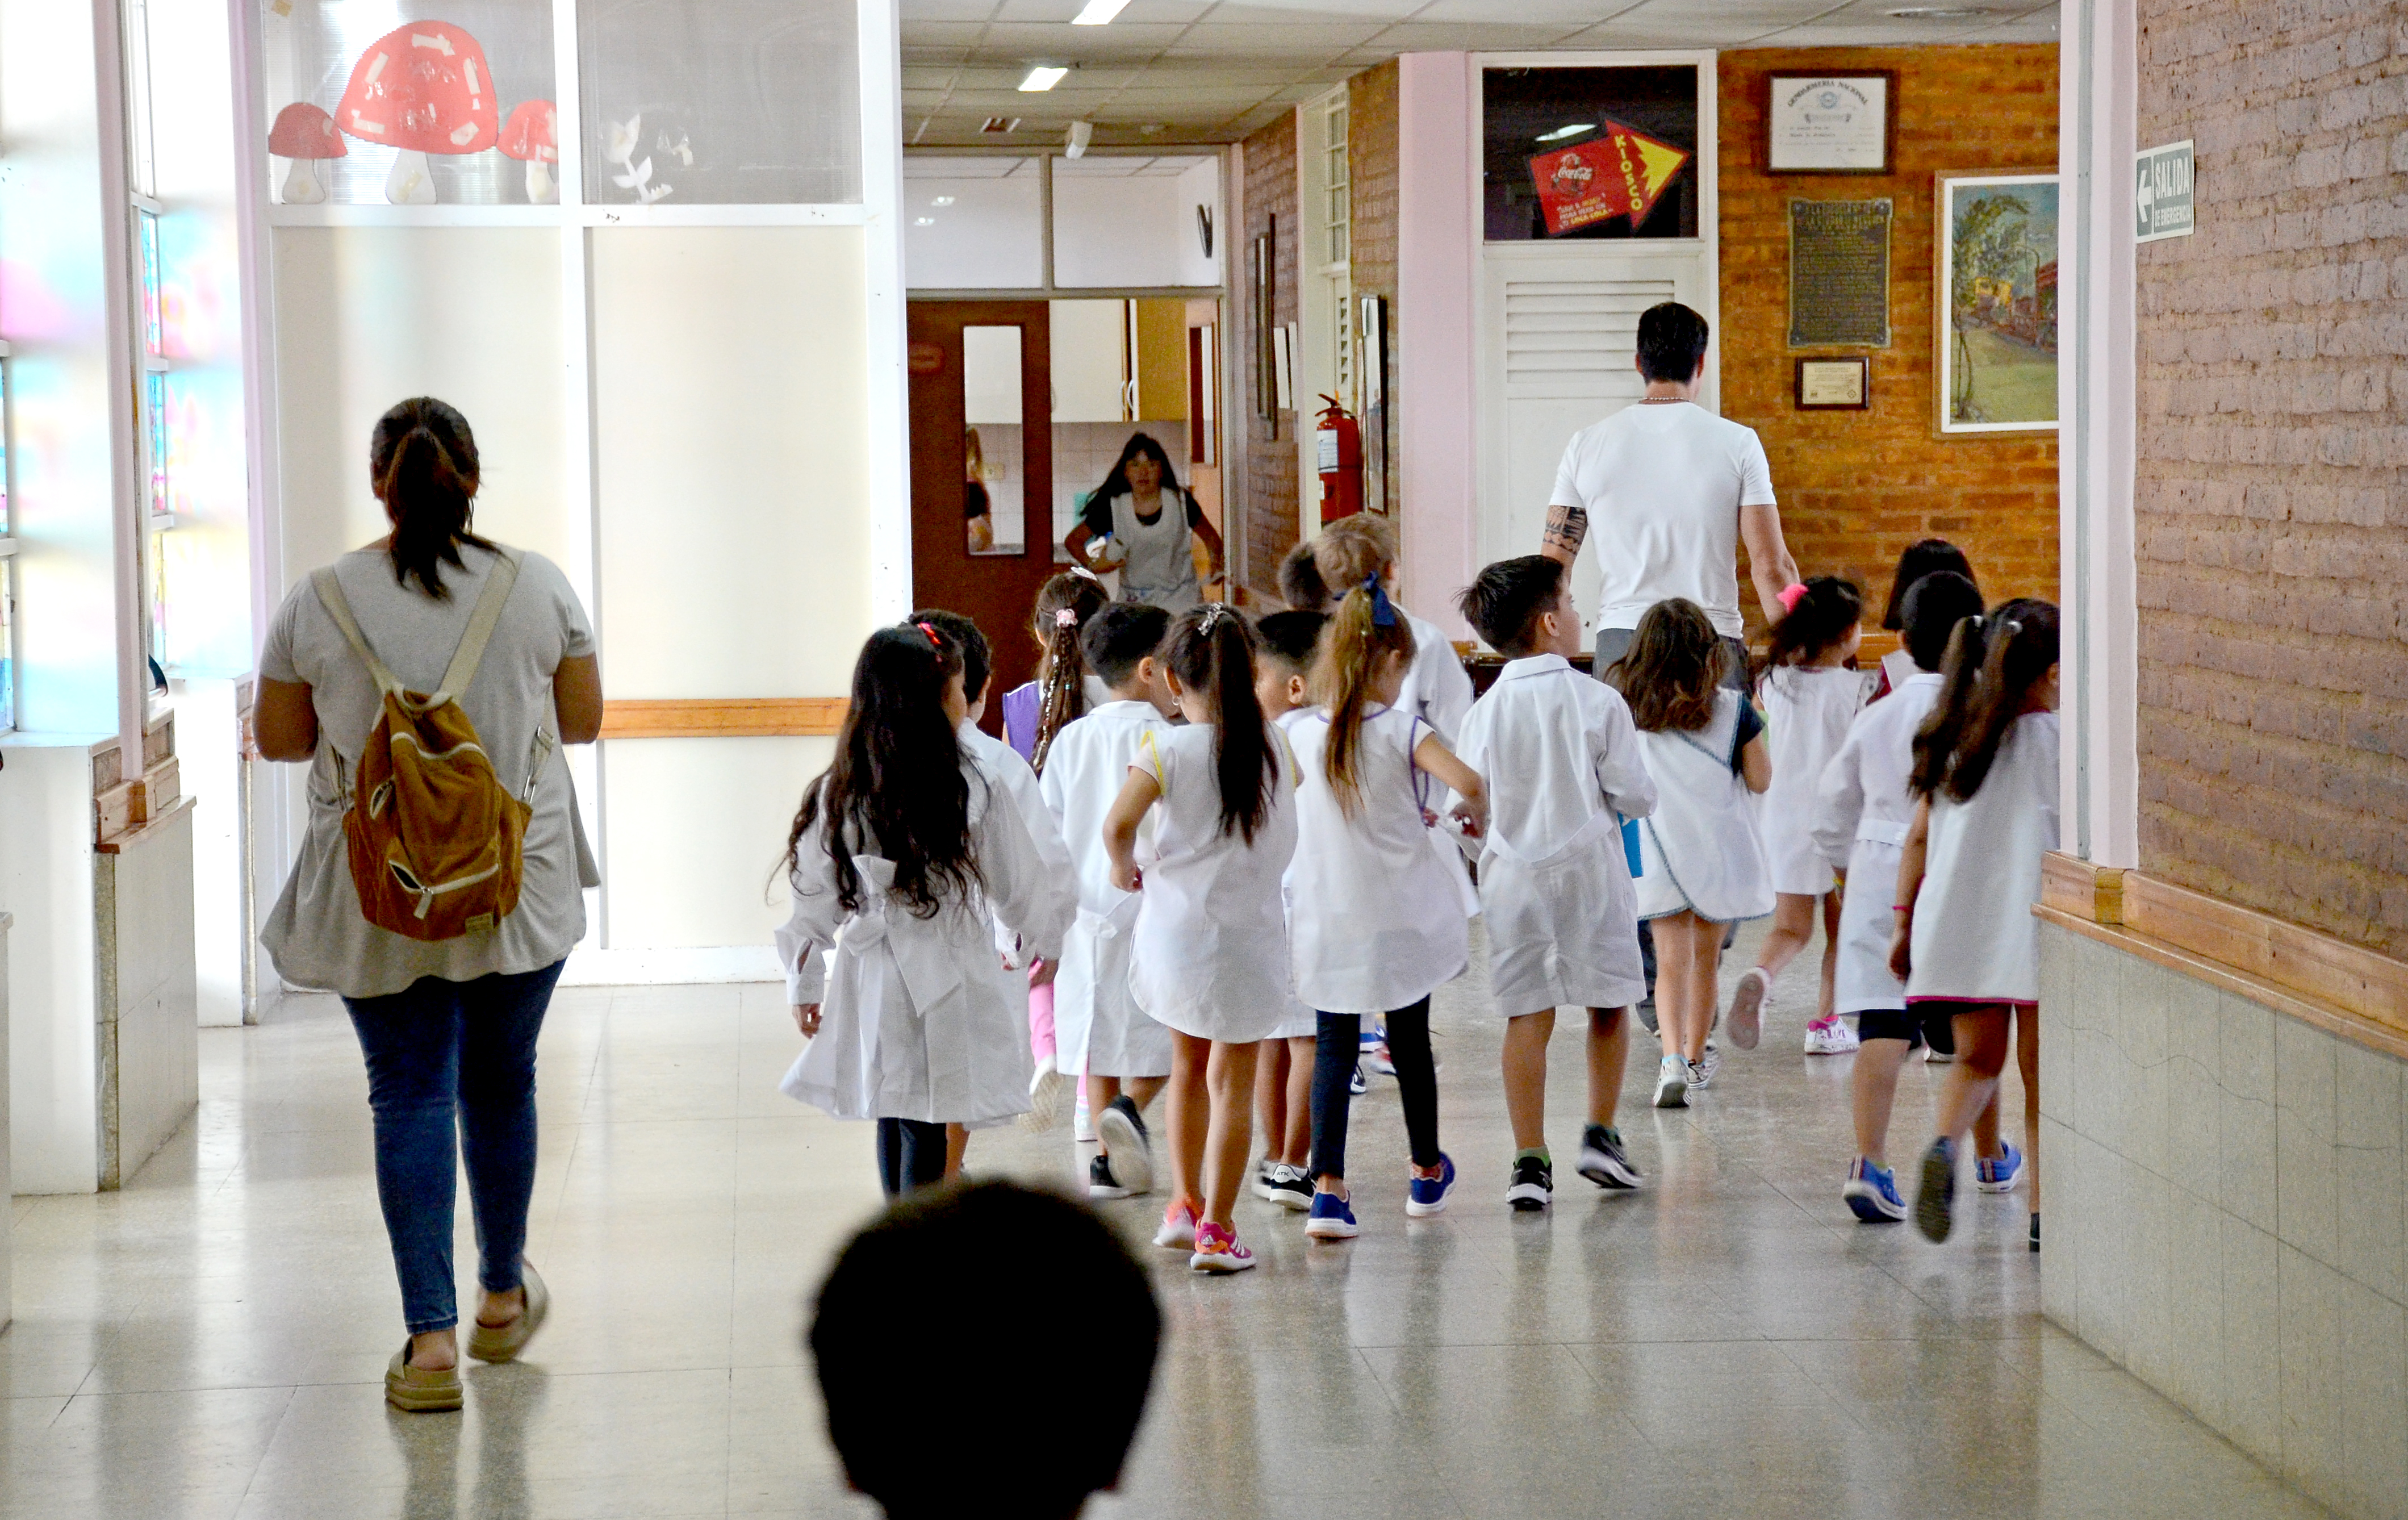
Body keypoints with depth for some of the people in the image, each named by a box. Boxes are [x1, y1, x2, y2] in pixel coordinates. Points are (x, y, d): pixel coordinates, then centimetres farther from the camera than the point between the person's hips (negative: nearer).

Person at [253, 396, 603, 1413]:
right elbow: (583, 721, 5)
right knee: (501, 1083, 16)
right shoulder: (537, 587, -5)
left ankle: (431, 1339, -4)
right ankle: (503, 1298, 32)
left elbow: (280, 739, 4)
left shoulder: (319, 602, -6)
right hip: (521, 883, 1)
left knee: (410, 1095, 3)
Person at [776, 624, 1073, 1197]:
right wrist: (1050, 941, 20)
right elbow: (1019, 890, 0)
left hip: (872, 988, 4)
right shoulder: (978, 793, -10)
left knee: (895, 1125, 14)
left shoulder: (836, 794, 0)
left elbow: (814, 899, 7)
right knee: (925, 1134, -2)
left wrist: (805, 986, 18)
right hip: (949, 988, -4)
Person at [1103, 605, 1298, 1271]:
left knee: (1189, 1065, 21)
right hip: (1250, 932, 0)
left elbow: (1118, 824, -24)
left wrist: (1124, 868, -6)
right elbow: (1294, 787, 19)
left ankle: (1184, 1203, 23)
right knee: (1233, 1084, 6)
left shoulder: (1167, 750, -12)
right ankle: (1216, 1228, 4)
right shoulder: (1274, 746, -3)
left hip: (1177, 928, 0)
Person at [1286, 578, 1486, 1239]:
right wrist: (1472, 813, -3)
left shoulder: (1301, 734, -3)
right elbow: (1466, 780, -26)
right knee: (1411, 1040, 14)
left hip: (1327, 919, 1)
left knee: (1334, 1046, 3)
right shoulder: (1402, 730, -13)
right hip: (1401, 917, -1)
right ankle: (1427, 1174, 30)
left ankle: (1328, 1187, -10)